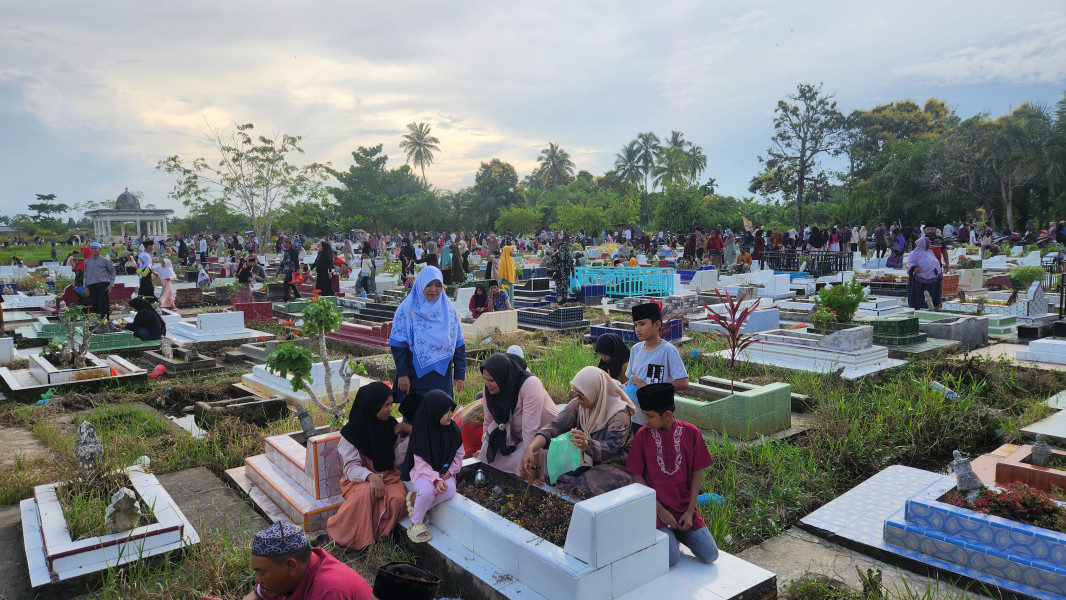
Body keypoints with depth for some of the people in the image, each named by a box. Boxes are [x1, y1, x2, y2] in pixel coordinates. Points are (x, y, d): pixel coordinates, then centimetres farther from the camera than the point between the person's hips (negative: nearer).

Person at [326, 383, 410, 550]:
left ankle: (377, 535, -11)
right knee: (366, 493, -37)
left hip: (388, 475, 3)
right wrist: (371, 476, -32)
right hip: (360, 478, -3)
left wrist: (410, 436, -10)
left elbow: (396, 461, 2)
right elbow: (351, 467, -12)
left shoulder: (391, 426, 4)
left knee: (397, 499, -30)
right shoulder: (352, 432, -8)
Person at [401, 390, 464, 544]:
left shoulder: (453, 429, -1)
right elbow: (421, 463, -17)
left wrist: (451, 471, -8)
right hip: (423, 472, -4)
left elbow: (459, 454, 8)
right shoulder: (422, 432, -14)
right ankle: (416, 523, -9)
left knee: (450, 490, -29)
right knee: (428, 490, -35)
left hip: (445, 472, 4)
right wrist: (435, 479, -30)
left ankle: (415, 498, -9)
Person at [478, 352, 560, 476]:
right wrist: (485, 448, 10)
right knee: (489, 454, -13)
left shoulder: (530, 384, -33)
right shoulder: (490, 387, -13)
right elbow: (489, 421, 1)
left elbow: (530, 429, -33)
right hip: (516, 436, 6)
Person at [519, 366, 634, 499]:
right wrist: (531, 448, -30)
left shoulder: (620, 414, -17)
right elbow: (555, 426, -13)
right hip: (585, 461, 5)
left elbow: (610, 449, -28)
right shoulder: (578, 405, -1)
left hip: (614, 465, -5)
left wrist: (587, 445, -50)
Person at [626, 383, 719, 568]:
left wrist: (690, 511, -6)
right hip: (656, 508, -2)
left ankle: (678, 531, 16)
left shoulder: (690, 432, -4)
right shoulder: (642, 435, -8)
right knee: (671, 559, -20)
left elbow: (696, 474, 1)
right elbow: (637, 477, -5)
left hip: (684, 507, 2)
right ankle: (664, 533, 12)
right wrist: (660, 510, -11)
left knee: (710, 555, -9)